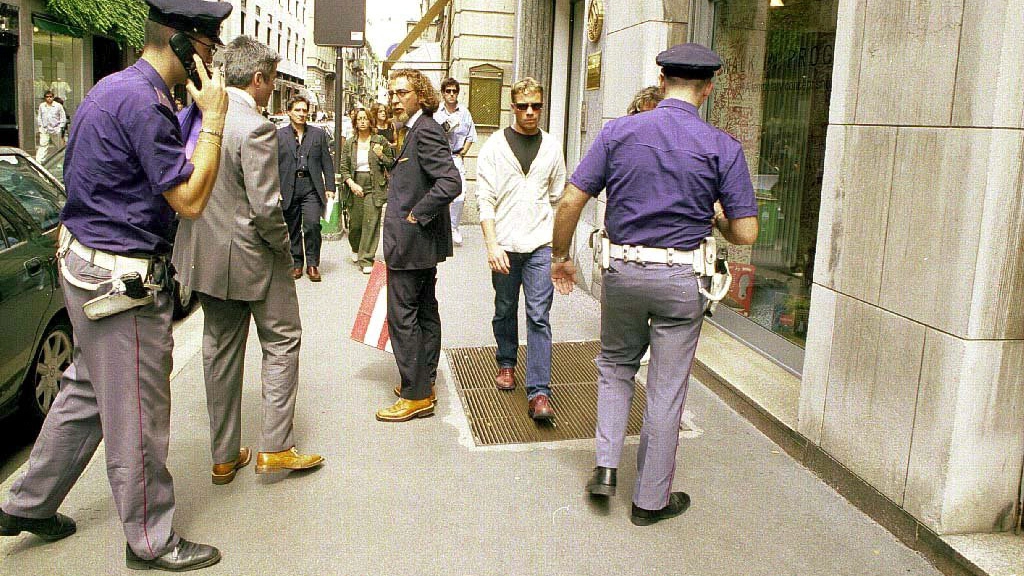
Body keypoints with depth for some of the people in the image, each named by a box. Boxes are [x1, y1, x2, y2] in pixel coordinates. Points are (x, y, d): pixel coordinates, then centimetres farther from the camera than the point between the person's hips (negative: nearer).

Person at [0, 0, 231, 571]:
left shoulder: (115, 87, 11)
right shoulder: (143, 101, -22)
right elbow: (190, 201, -22)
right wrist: (213, 119, -18)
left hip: (88, 262, 10)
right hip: (123, 279, -10)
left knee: (87, 391, 23)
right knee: (137, 415, 3)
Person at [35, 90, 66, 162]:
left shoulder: (58, 106, 1)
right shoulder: (41, 106, 9)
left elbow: (63, 118, 2)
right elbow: (39, 117, 17)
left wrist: (60, 128, -4)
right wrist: (40, 127, 7)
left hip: (55, 130, -1)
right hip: (44, 130, 1)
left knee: (58, 147, 7)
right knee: (42, 146, -9)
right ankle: (39, 161, -14)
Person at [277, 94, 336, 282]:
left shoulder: (319, 134, 9)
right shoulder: (279, 135, 7)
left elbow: (327, 163, 9)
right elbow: (274, 165, 6)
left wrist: (330, 187, 2)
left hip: (311, 186, -1)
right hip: (288, 188, 1)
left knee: (312, 224, -12)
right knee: (293, 229, 7)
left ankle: (312, 264, 0)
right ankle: (296, 263, 20)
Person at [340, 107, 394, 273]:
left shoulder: (380, 141, 3)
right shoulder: (349, 143, 8)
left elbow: (391, 163, 9)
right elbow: (344, 168, 6)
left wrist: (381, 156, -11)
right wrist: (352, 184, -10)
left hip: (374, 188, -2)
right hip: (355, 188, 2)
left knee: (371, 224, -8)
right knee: (355, 224, 7)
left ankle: (366, 260, -1)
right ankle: (356, 249, 38)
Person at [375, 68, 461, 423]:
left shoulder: (425, 131, -17)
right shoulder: (416, 130, 15)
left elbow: (451, 182, -28)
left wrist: (416, 215, -21)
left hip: (411, 242, -11)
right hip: (424, 241, 11)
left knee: (402, 316, -5)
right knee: (425, 311, 15)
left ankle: (416, 397, 3)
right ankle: (425, 383, 26)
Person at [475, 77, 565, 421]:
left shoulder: (551, 147, 8)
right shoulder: (494, 147, 1)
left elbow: (557, 199, 14)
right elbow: (485, 200, -3)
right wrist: (492, 245, -12)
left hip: (541, 245, 0)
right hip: (505, 245, 0)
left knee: (539, 316, -6)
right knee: (505, 310, 14)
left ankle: (538, 393, -7)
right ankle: (506, 364, 38)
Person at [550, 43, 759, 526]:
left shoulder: (619, 131, -2)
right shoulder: (723, 147, -5)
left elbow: (571, 201, -4)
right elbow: (745, 233, -6)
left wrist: (560, 256, 10)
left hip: (622, 270, 2)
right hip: (682, 281, -1)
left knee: (615, 365, 25)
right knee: (666, 391, 10)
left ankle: (605, 465, 16)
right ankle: (651, 499, 23)